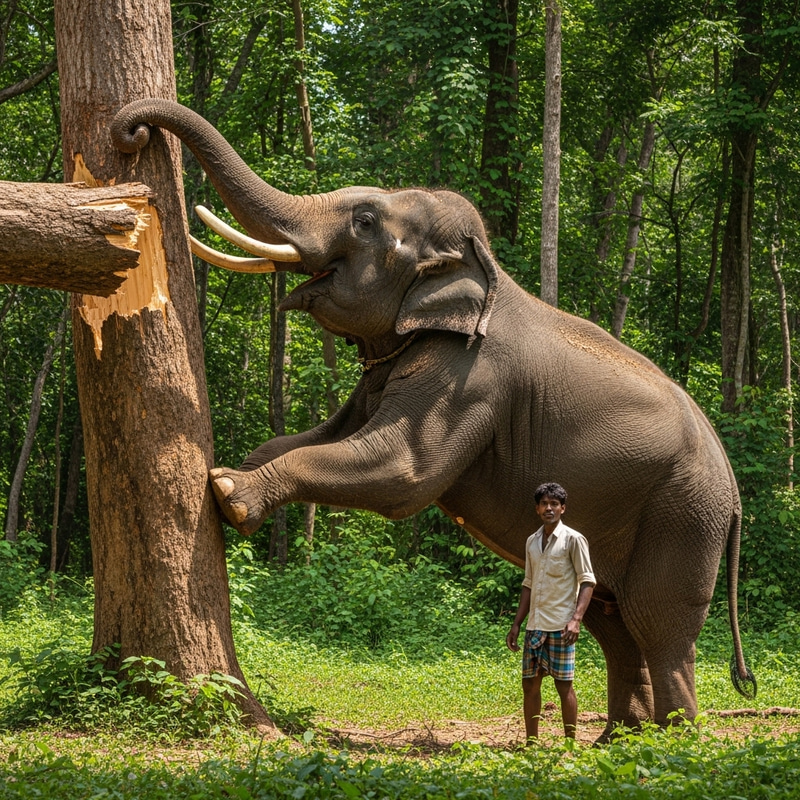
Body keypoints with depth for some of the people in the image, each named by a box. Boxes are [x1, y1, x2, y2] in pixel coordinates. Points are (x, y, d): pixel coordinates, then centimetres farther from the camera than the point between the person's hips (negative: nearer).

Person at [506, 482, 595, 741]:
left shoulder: (573, 540, -4)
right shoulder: (532, 542, 15)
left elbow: (587, 581, -7)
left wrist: (576, 618, -19)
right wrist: (516, 624, 15)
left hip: (560, 625, -6)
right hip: (535, 625, 6)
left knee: (564, 684, -4)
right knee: (530, 683, 6)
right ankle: (531, 744, 13)